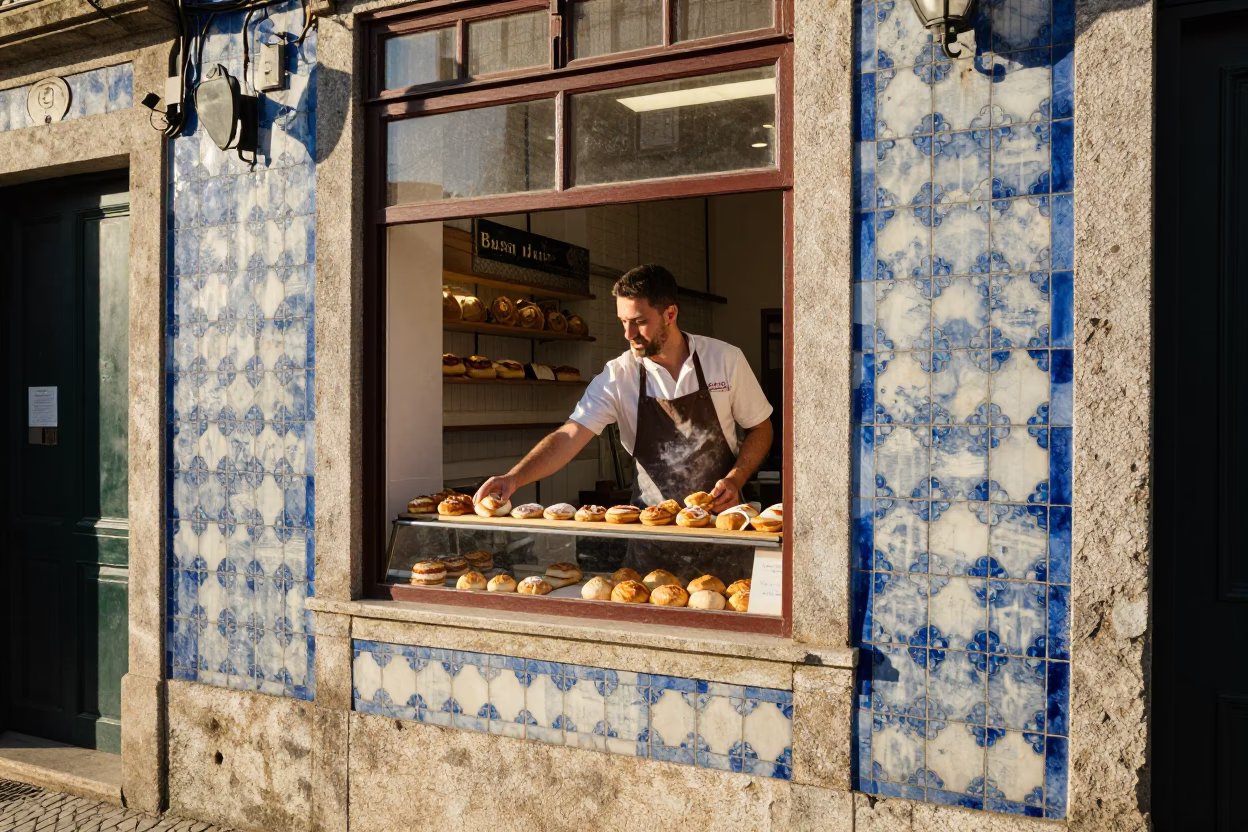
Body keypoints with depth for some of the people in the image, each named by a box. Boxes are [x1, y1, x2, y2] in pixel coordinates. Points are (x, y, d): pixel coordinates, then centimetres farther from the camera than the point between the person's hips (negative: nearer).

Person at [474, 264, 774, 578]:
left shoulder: (726, 360, -6)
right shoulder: (618, 376, -7)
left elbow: (761, 428, 5)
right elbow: (569, 437, -14)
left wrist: (735, 480, -11)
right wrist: (515, 477, -29)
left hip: (721, 516, 0)